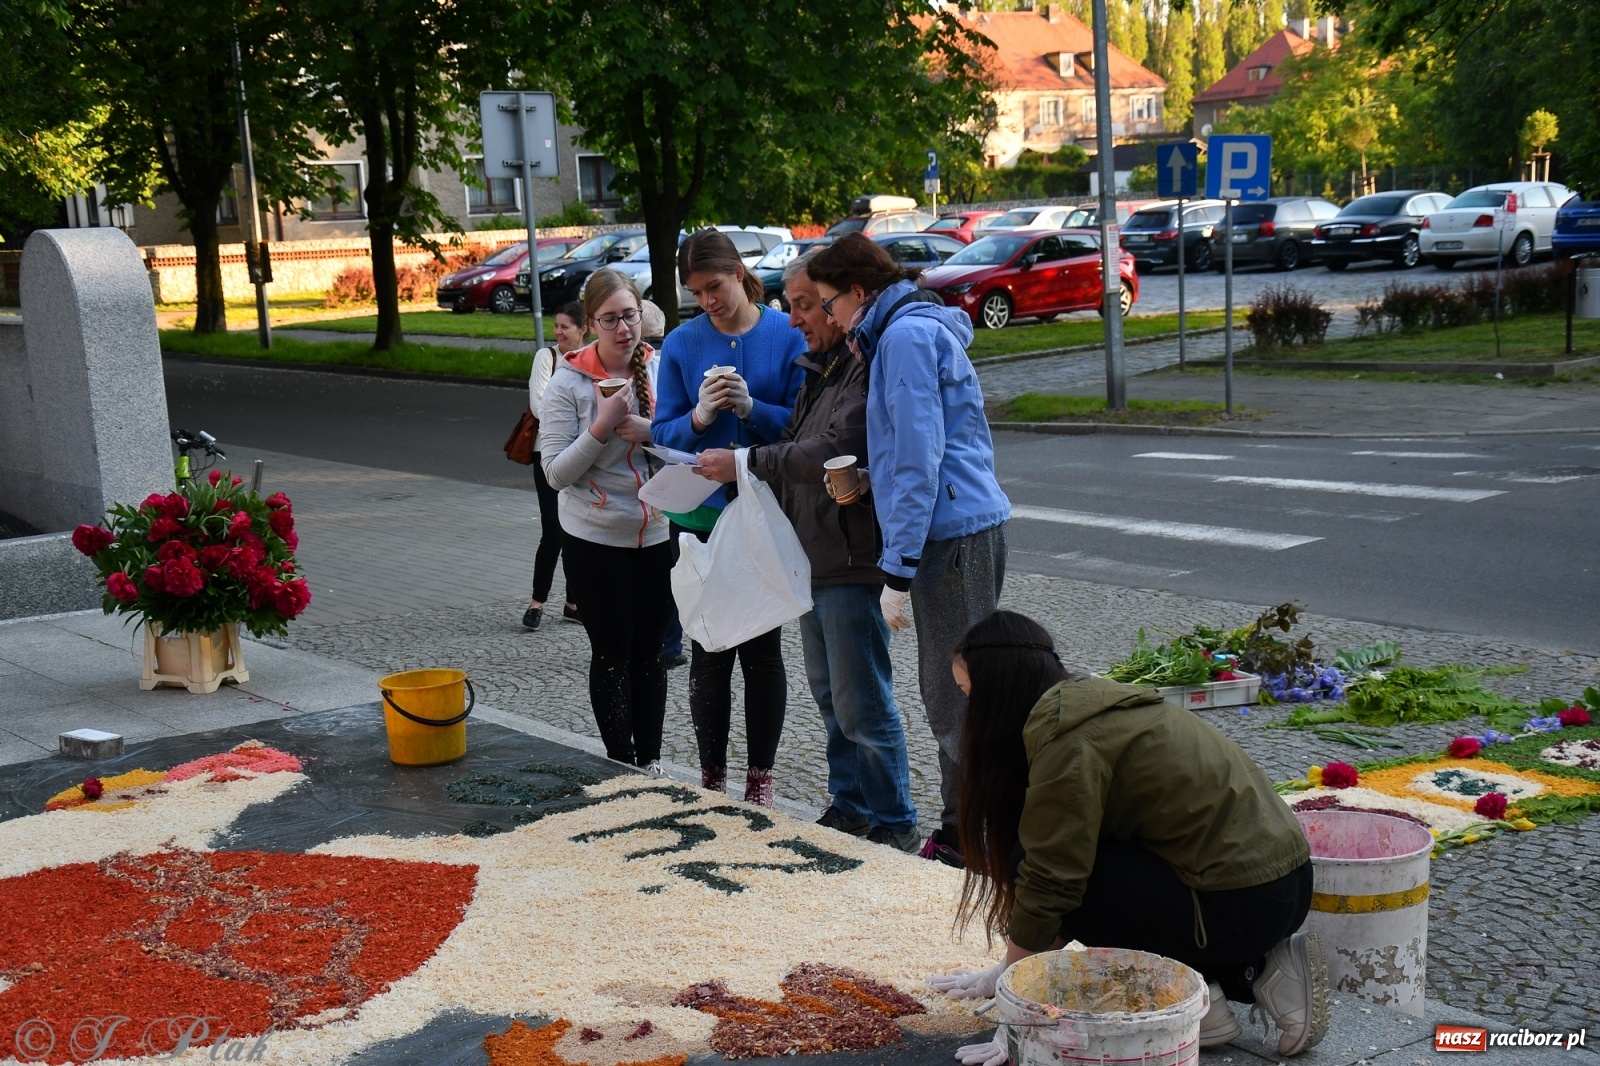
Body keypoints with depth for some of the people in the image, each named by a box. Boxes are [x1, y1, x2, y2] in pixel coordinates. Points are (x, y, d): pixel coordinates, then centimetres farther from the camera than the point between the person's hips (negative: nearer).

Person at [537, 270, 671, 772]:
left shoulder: (660, 369, -1)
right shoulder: (569, 383, -9)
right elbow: (556, 473, -10)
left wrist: (651, 431, -15)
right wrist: (603, 425, -22)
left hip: (658, 535, 3)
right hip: (595, 540, -3)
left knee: (650, 651, 12)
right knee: (611, 655, 5)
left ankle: (650, 760, 24)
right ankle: (621, 764, 16)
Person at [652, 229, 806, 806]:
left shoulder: (787, 335, -3)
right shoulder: (681, 343, 2)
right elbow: (664, 432, 0)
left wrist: (752, 408, -21)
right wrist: (699, 417, -19)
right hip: (703, 515, 1)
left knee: (762, 648, 6)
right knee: (709, 650, 6)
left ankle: (760, 778, 19)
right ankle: (712, 776, 20)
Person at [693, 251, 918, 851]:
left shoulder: (868, 367, -17)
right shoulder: (819, 368, 16)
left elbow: (835, 452, -26)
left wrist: (746, 463, -20)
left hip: (852, 560, -10)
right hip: (813, 555, 10)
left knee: (861, 704, -3)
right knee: (829, 694, 18)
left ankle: (895, 826, 10)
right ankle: (849, 807, 31)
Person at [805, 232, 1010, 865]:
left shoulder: (906, 335, -12)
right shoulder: (924, 327, 19)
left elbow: (919, 460, -18)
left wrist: (898, 571, -17)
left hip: (950, 531, -10)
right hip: (977, 522, 10)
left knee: (955, 697, -4)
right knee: (952, 691, 16)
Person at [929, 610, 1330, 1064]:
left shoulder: (1067, 739, -15)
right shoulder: (1091, 702, 13)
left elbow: (1050, 881, -15)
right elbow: (1064, 872, 19)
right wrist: (1005, 971, 21)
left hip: (1242, 904, -9)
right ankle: (1258, 970, 12)